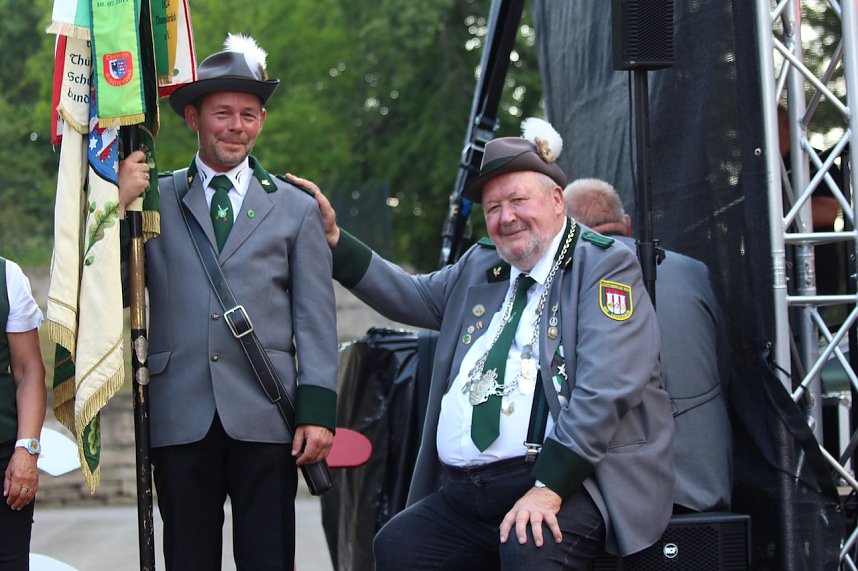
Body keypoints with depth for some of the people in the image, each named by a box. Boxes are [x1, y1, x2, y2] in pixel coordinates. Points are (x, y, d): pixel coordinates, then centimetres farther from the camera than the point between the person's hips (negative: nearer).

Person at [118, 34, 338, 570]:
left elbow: (316, 320, 7)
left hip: (265, 420, 0)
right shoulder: (157, 199, 10)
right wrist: (120, 204, -11)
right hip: (181, 419, 0)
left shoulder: (296, 209, 12)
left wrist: (318, 410, -4)